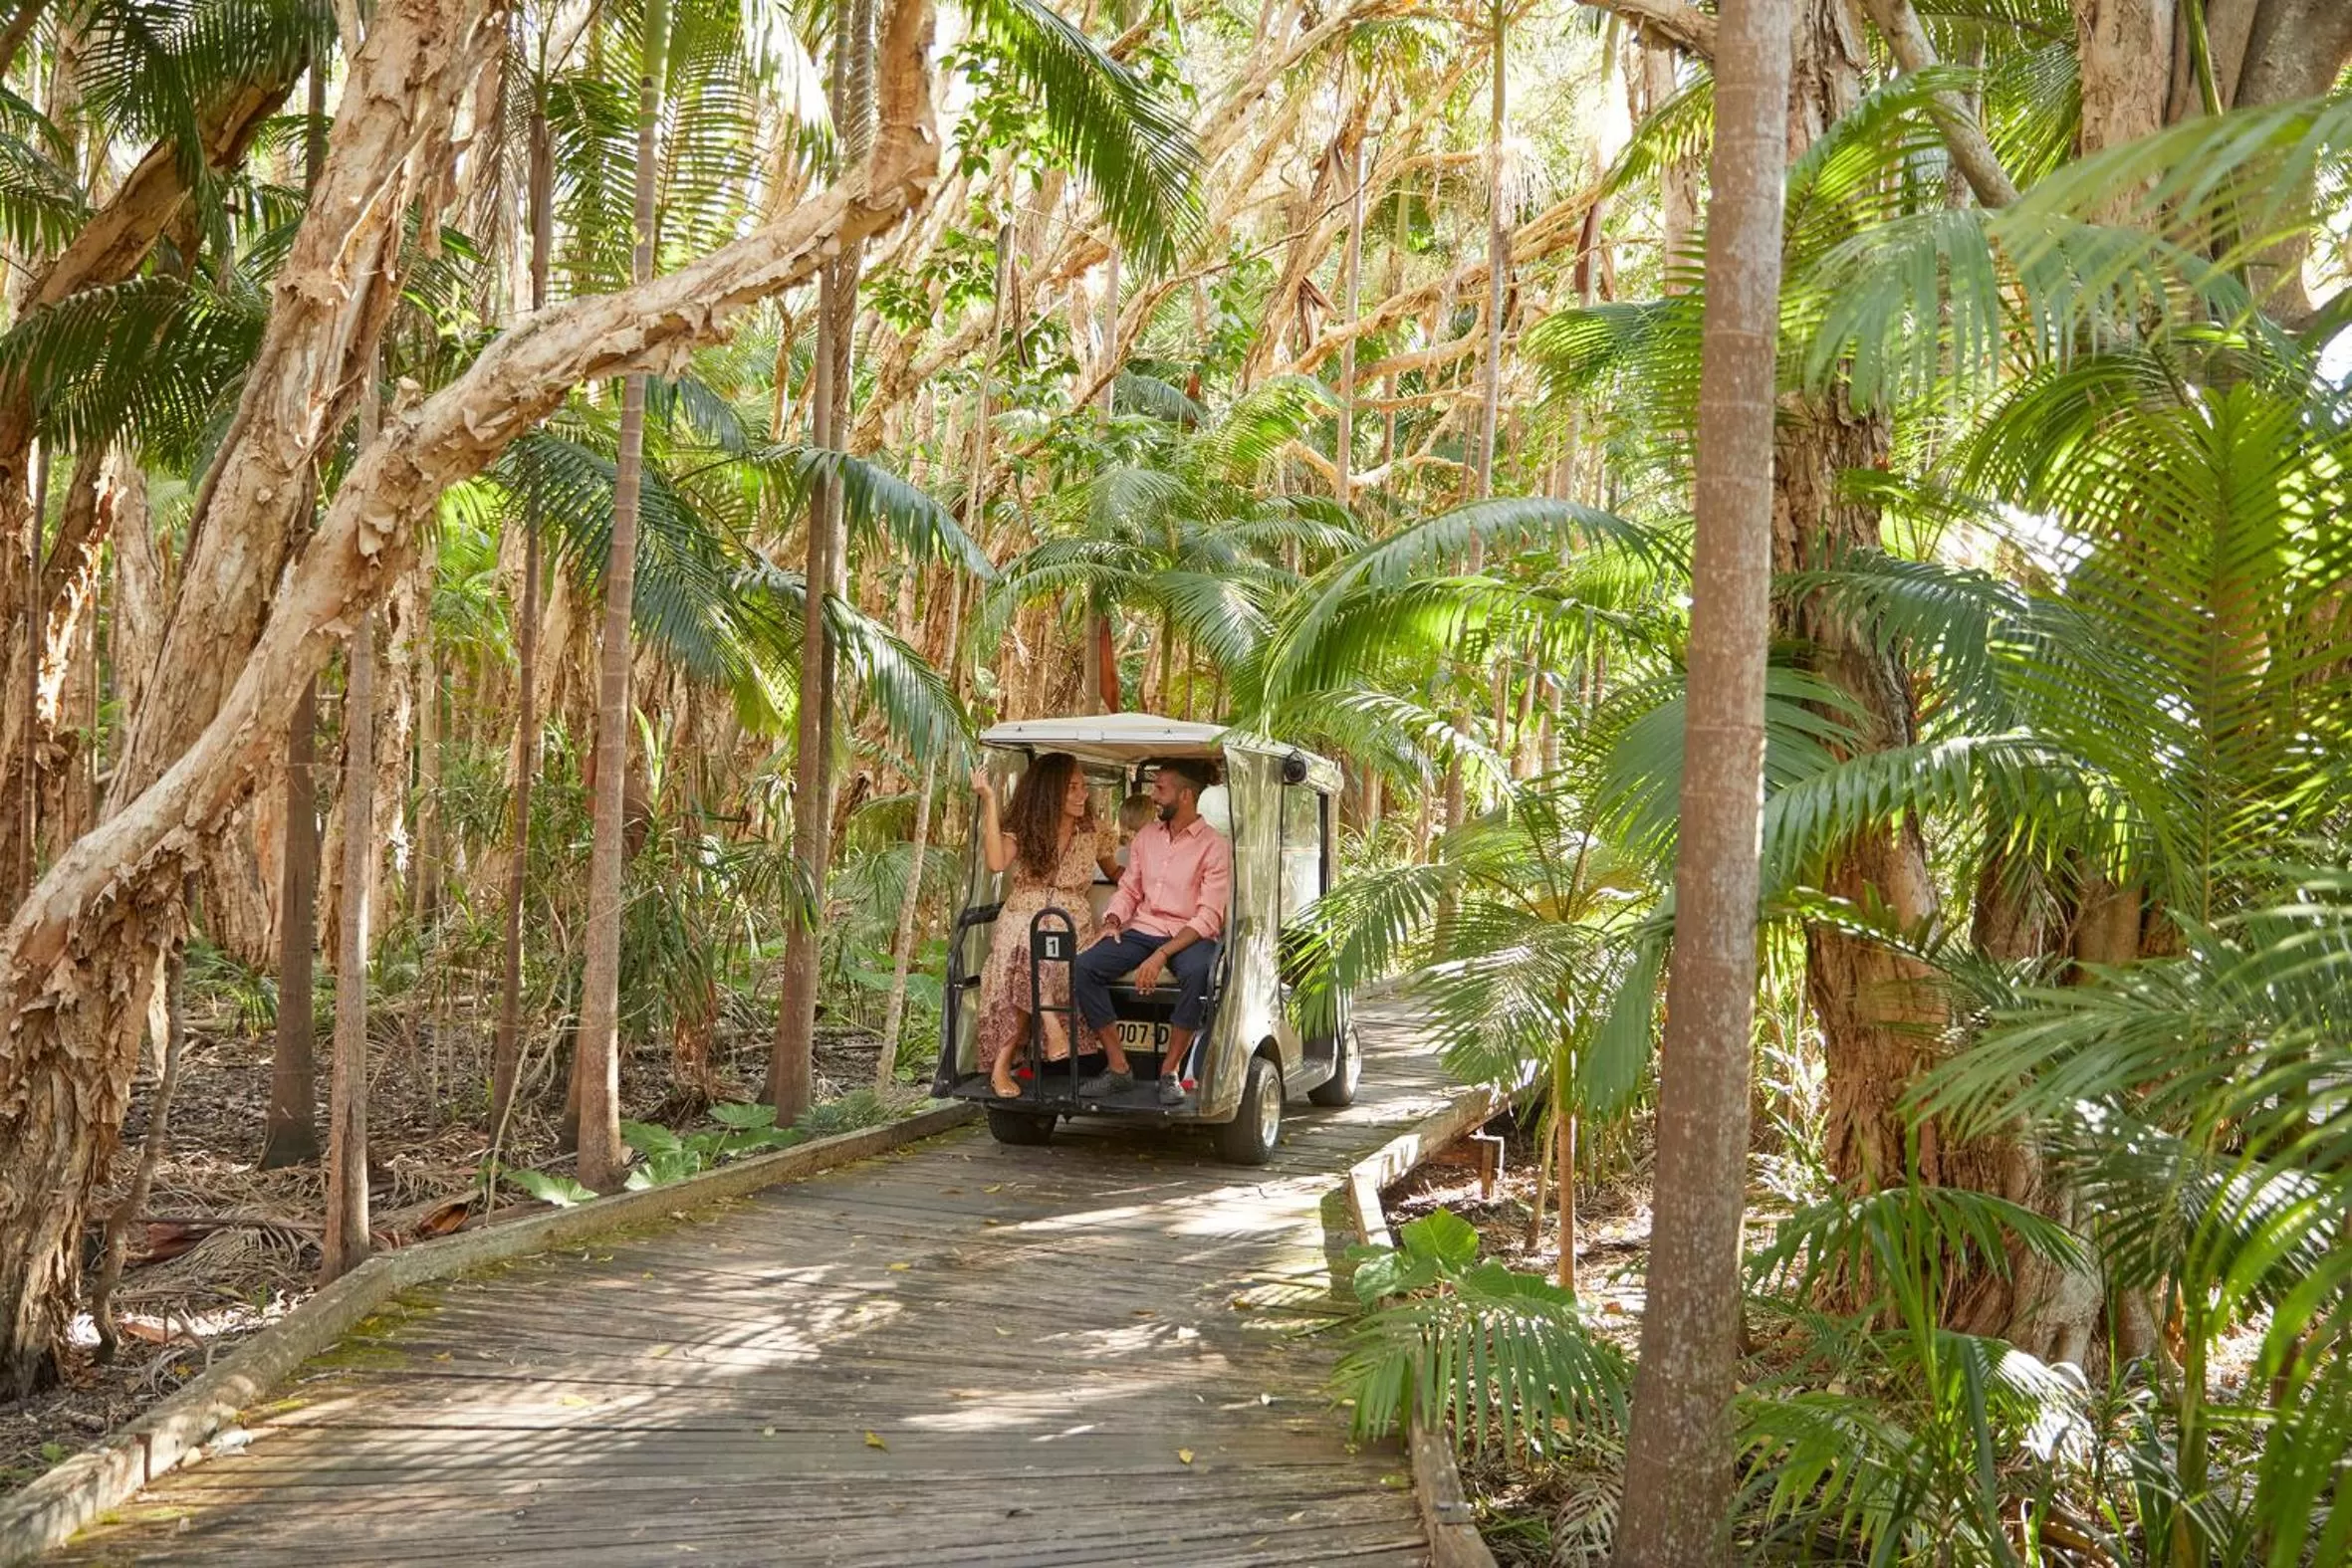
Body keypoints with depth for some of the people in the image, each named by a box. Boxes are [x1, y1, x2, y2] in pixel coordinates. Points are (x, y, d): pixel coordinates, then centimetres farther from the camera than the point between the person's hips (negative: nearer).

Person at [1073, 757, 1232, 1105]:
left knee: (1198, 973, -40)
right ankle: (1118, 1068, -16)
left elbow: (1209, 918, -12)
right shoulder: (1145, 837, 14)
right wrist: (1112, 921, -5)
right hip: (1141, 930, 5)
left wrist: (1161, 955, -23)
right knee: (1083, 967, -22)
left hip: (1190, 935, -5)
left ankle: (1170, 1072, -26)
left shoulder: (1214, 846, -5)